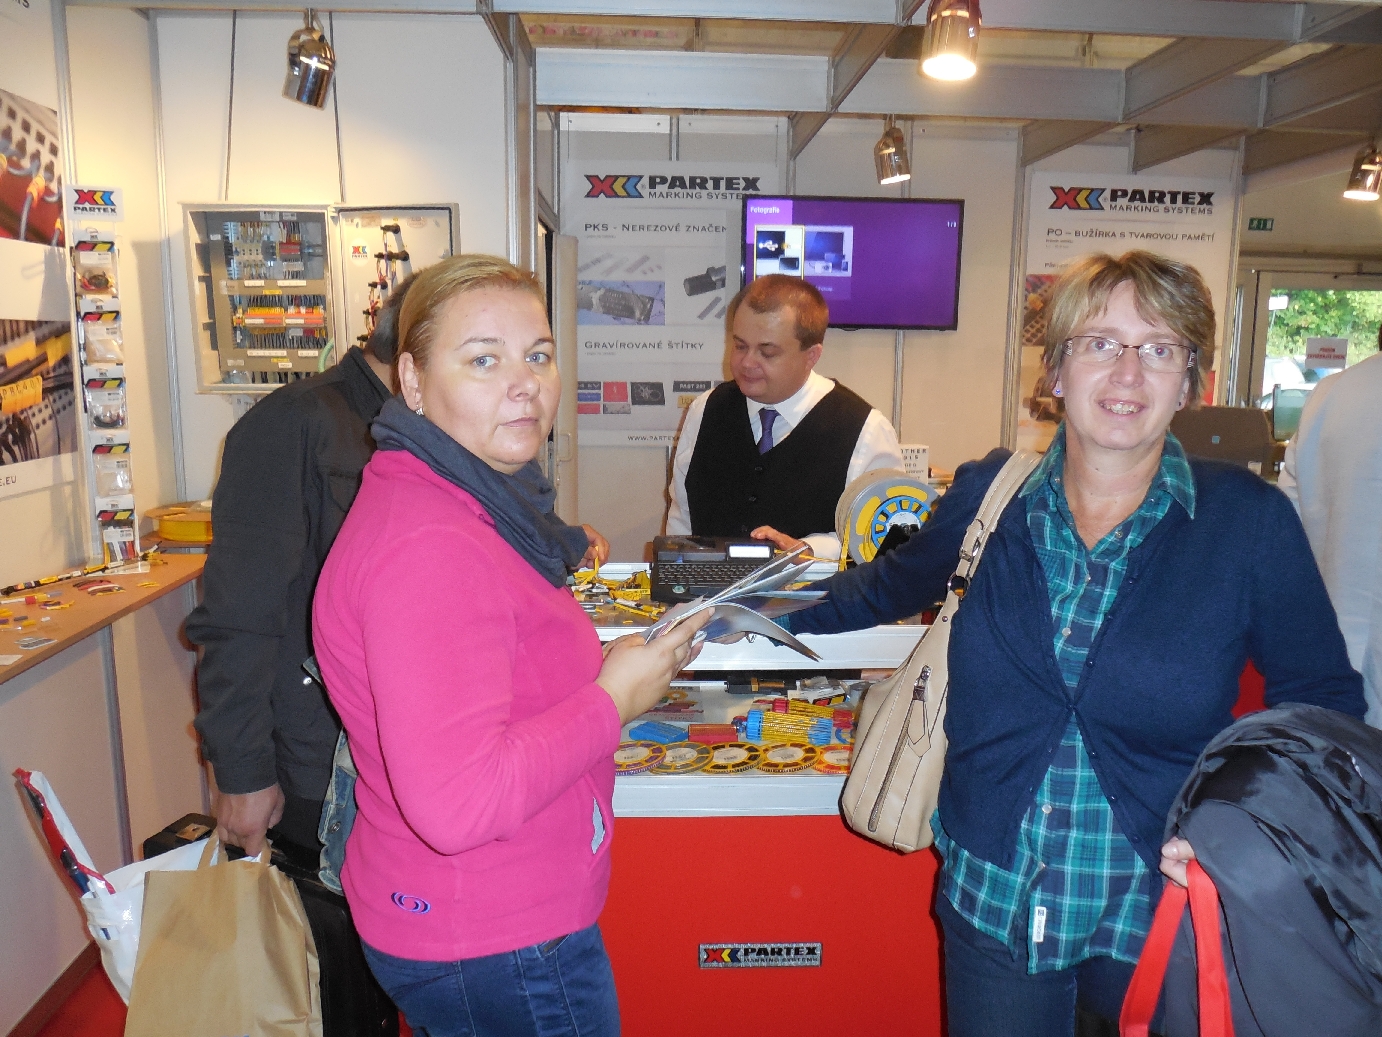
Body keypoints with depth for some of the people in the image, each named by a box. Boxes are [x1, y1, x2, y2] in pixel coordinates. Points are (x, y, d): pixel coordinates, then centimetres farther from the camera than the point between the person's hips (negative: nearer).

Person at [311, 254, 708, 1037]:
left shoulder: (463, 504, 6)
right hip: (497, 948, -9)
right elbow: (457, 801, -34)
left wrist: (611, 665, 5)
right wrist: (616, 697, -23)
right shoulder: (427, 546, -28)